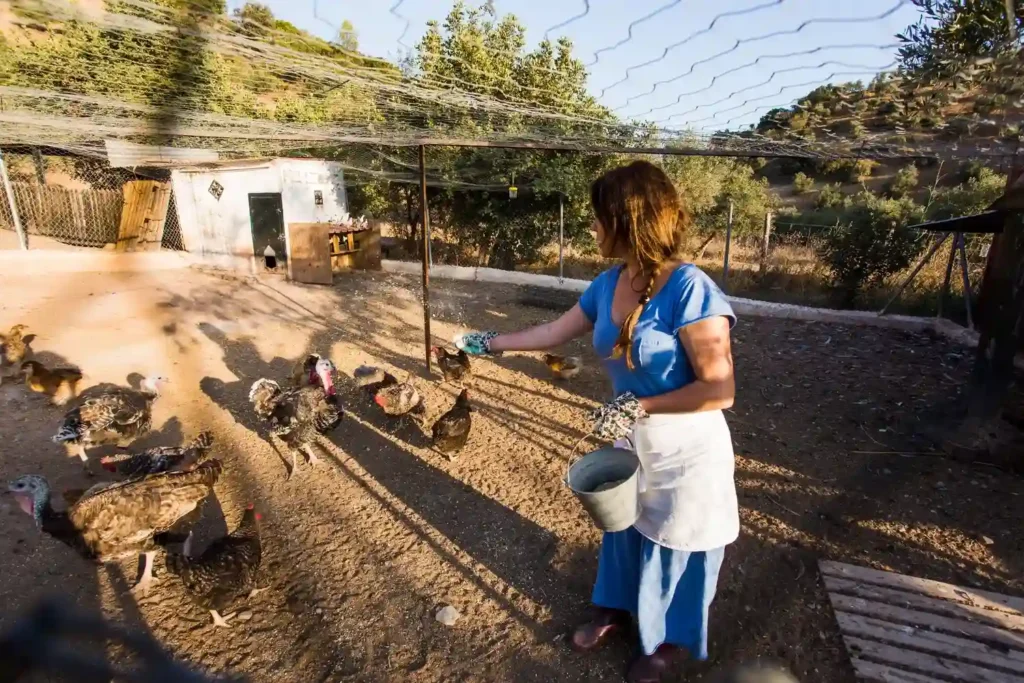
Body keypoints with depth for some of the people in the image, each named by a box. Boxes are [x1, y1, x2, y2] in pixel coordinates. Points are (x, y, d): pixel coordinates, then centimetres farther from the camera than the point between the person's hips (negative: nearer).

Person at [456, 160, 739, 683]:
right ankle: (619, 609, 54)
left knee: (675, 549, 18)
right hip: (632, 441, 6)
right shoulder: (607, 284, -5)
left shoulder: (688, 288, -28)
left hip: (686, 452, -6)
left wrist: (638, 406, -25)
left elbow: (719, 389, -27)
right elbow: (553, 333, 8)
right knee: (623, 529, 25)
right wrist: (488, 343, 12)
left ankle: (674, 638, 47)